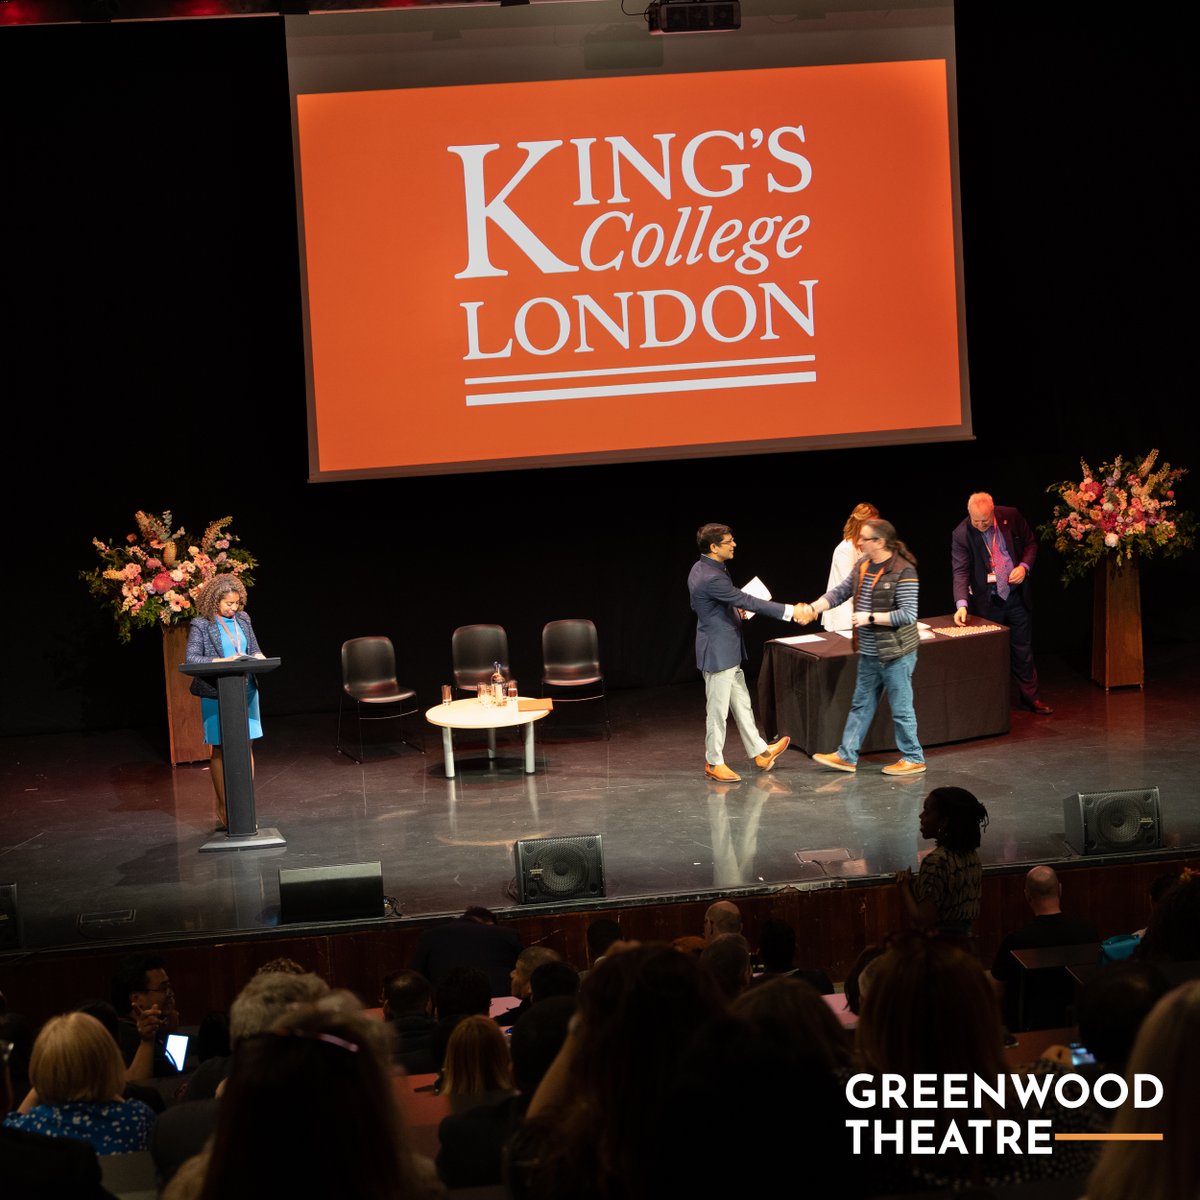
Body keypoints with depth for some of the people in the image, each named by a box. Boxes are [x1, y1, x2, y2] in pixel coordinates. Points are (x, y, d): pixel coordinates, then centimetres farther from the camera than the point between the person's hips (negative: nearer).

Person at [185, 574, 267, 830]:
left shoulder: (242, 619, 10)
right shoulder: (201, 625, -6)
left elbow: (254, 648, 16)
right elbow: (191, 658, -12)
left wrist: (257, 657, -8)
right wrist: (222, 661, -24)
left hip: (245, 691, 5)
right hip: (217, 694, -5)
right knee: (220, 750, 2)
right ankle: (224, 813, 7)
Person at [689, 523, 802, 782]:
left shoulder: (702, 569, 5)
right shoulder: (711, 578, -27)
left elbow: (698, 606, 18)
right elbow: (748, 601, -27)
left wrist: (734, 612, 10)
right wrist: (789, 611, -24)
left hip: (727, 651, 10)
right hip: (718, 653, -10)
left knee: (742, 703, 18)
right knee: (718, 710, 2)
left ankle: (759, 752, 28)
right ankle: (714, 763, 13)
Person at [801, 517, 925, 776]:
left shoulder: (903, 571, -19)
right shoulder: (862, 566, 5)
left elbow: (908, 614, -22)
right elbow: (840, 592, 9)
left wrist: (870, 617, -22)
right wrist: (813, 608, -7)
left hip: (895, 654, -8)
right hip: (869, 654, 8)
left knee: (901, 708, 2)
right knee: (860, 705, 16)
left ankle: (913, 759, 15)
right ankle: (847, 756, 24)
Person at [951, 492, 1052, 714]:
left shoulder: (1011, 517, -9)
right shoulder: (961, 535, -16)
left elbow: (1031, 543, 7)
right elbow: (960, 571, -19)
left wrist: (1024, 566, -12)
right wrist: (961, 604, -32)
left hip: (1016, 595, 2)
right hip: (987, 601, -2)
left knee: (1023, 649, 11)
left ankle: (1030, 697, 23)